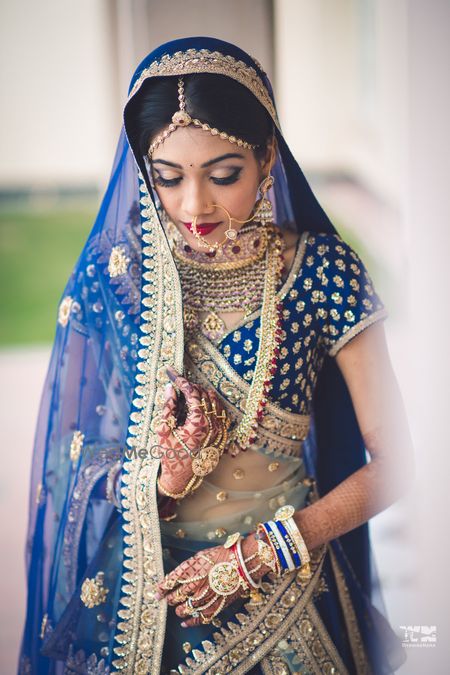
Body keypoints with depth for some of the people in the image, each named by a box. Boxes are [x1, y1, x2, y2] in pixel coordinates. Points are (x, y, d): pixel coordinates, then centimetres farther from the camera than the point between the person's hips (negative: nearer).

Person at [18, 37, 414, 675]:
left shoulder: (321, 270, -11)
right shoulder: (111, 276, -8)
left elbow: (392, 460, -9)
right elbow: (74, 454, -3)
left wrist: (261, 552, -15)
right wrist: (158, 479, -23)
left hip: (284, 578, 0)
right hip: (140, 584, 1)